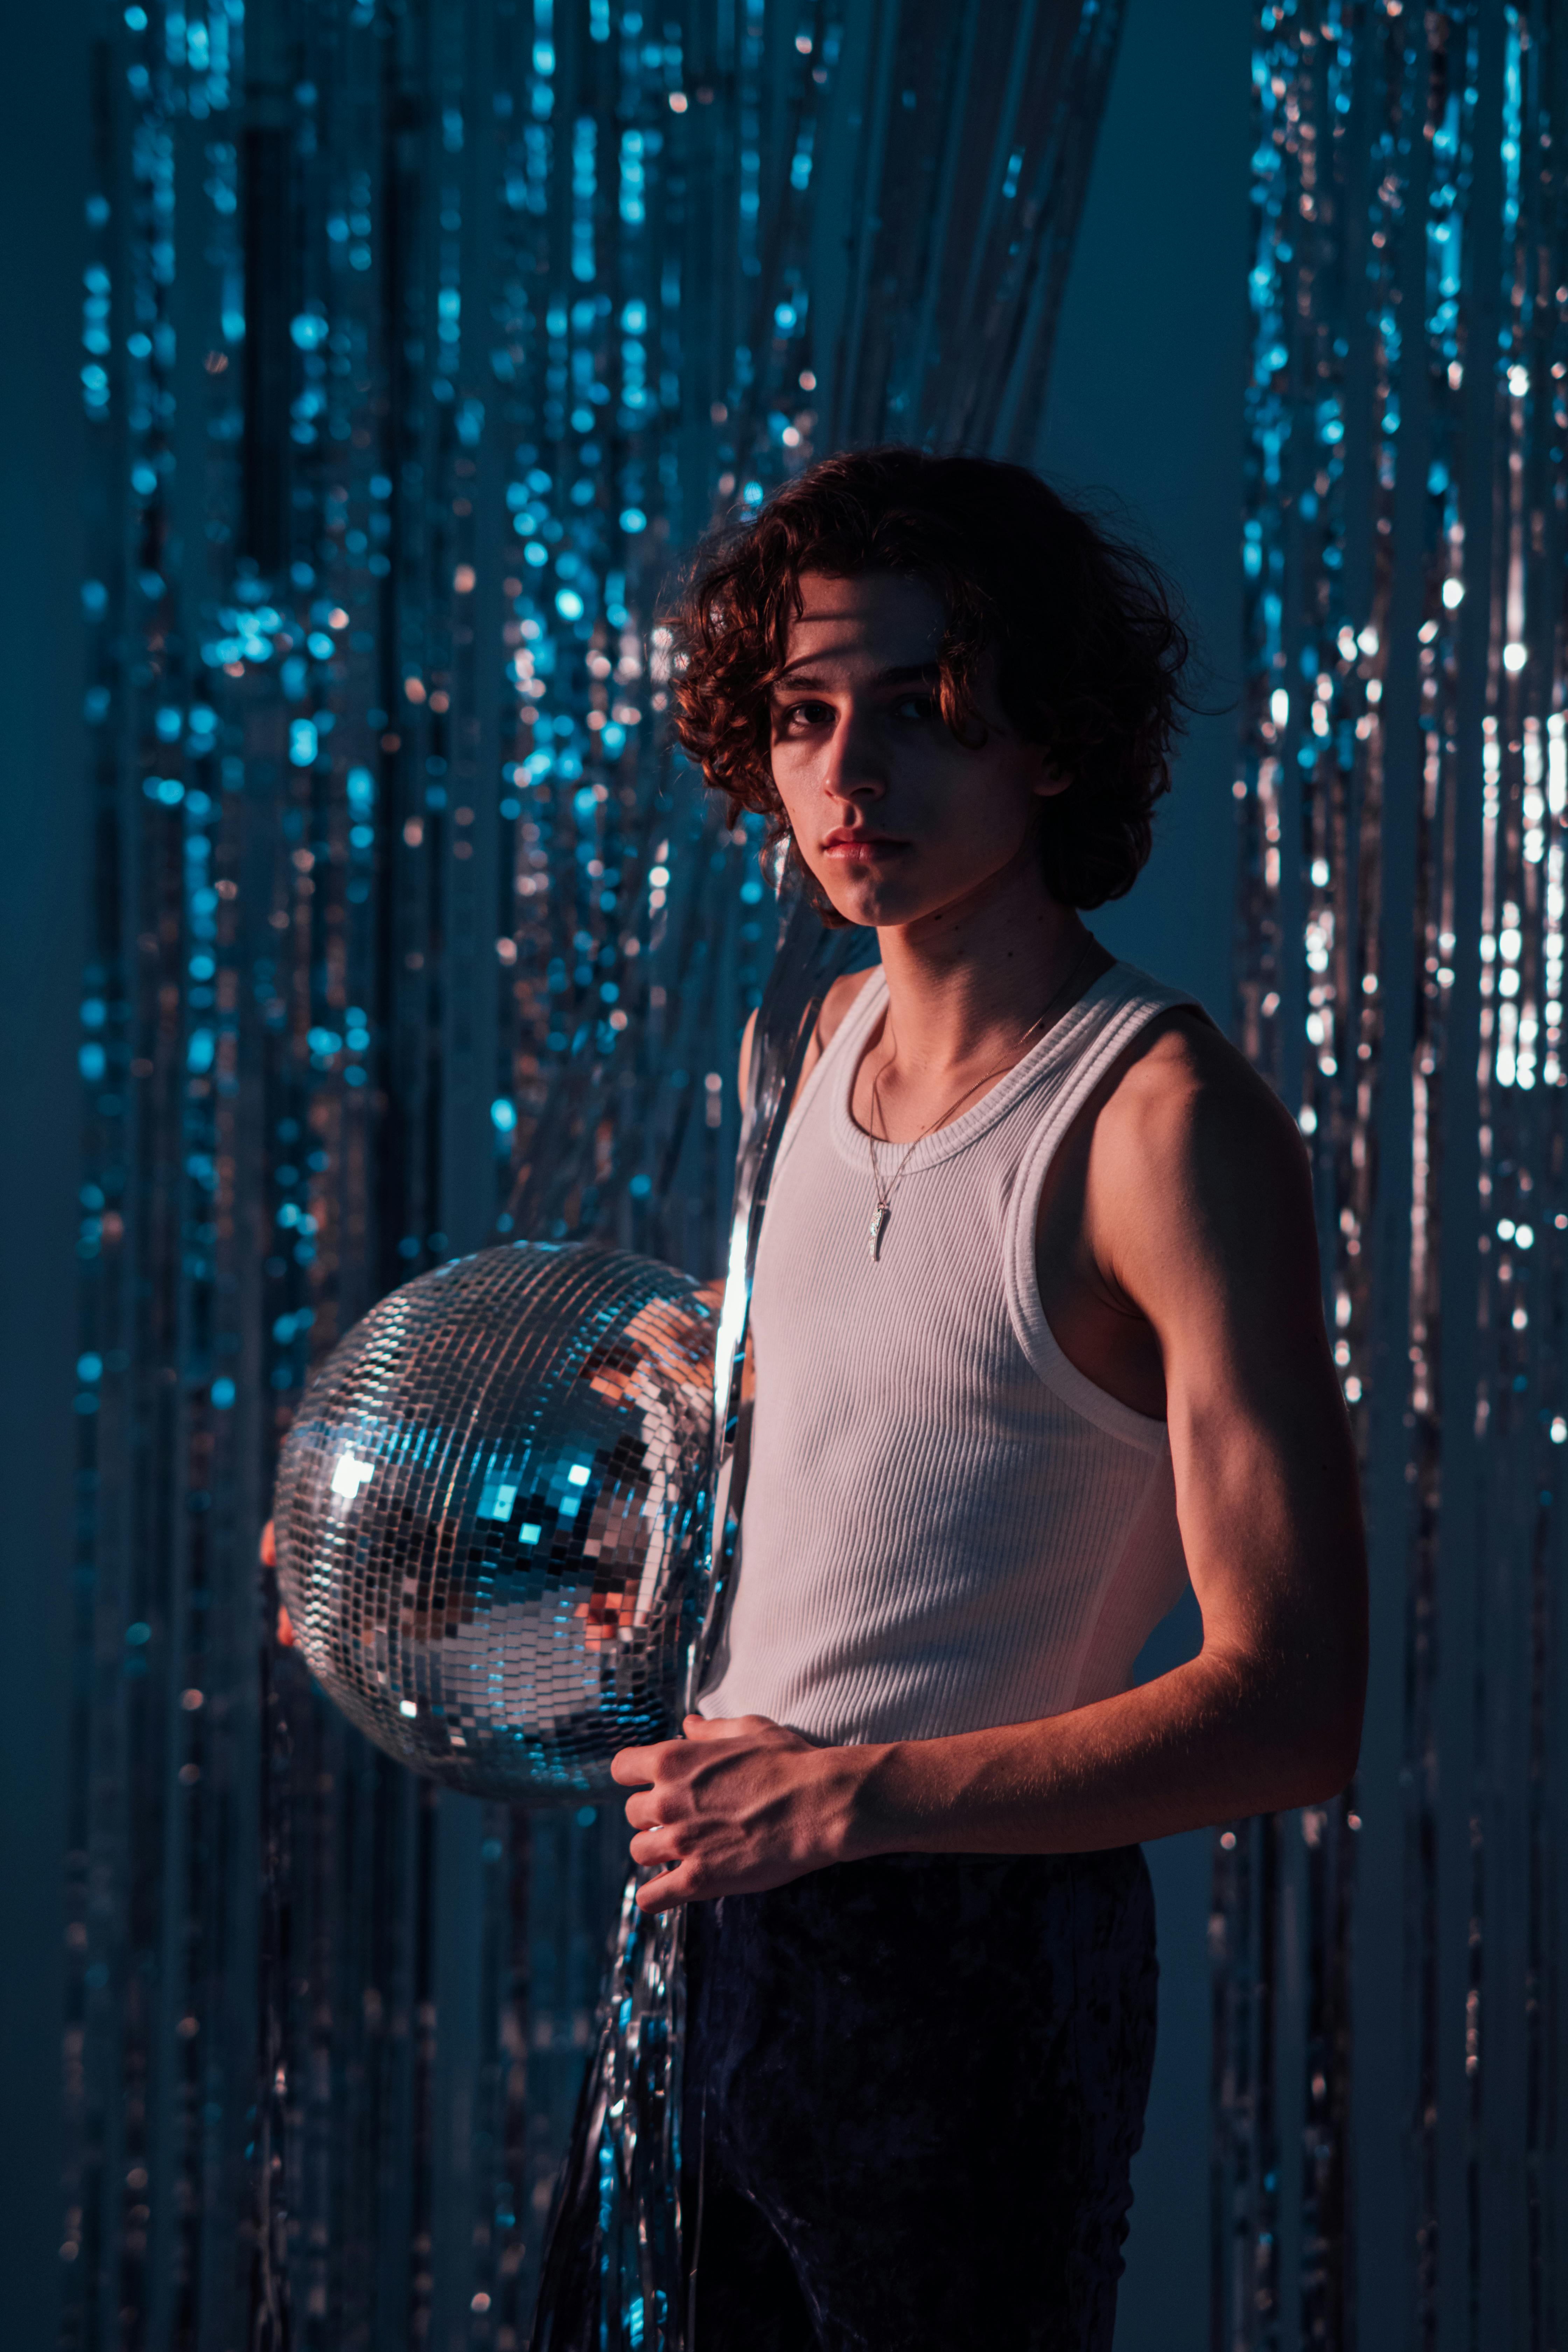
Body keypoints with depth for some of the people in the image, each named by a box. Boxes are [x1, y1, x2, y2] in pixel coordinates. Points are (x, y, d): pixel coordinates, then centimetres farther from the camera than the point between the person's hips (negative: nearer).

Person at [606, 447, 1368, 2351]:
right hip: (723, 1909, 8)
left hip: (968, 1955, -7)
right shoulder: (842, 1034, 7)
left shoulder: (1167, 1124, -18)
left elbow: (1292, 1705, -23)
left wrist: (852, 1795, -27)